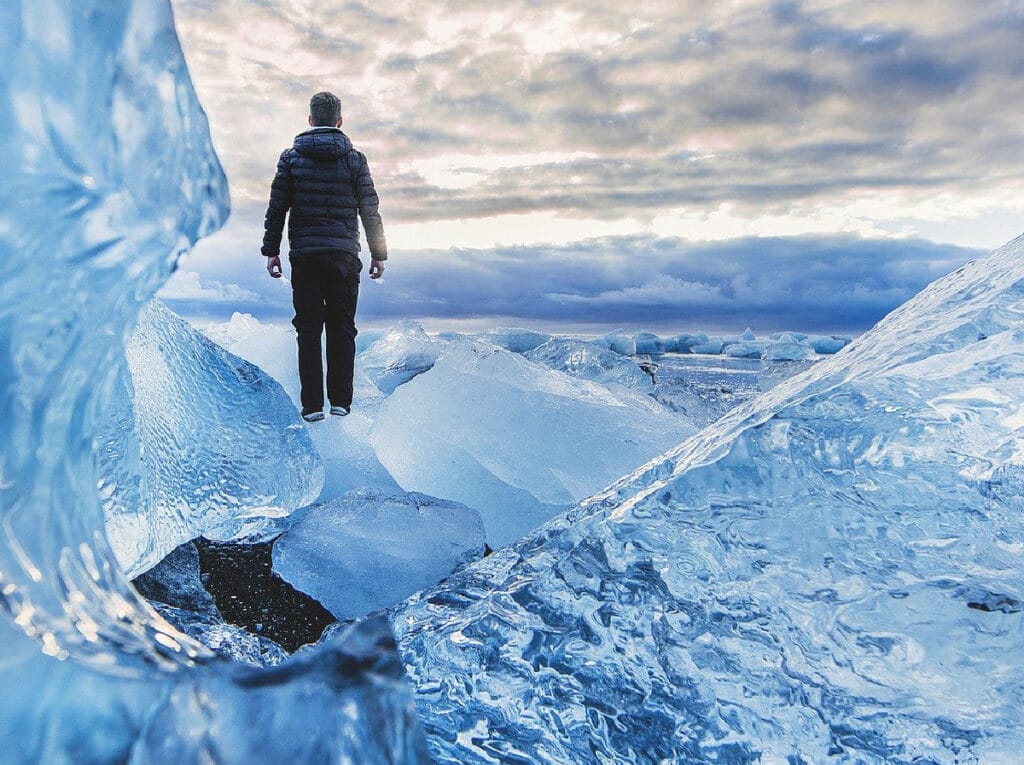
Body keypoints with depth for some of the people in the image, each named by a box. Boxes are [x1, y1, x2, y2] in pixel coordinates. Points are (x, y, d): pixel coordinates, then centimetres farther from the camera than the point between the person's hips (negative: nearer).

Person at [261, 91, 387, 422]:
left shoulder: (291, 157, 4)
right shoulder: (354, 158, 2)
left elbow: (276, 208, 3)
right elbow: (370, 211, 2)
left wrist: (271, 250, 9)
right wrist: (379, 253, 9)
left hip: (304, 255, 0)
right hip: (344, 255, 0)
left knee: (308, 329, 5)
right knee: (341, 328, 8)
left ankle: (312, 405, 3)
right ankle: (341, 401, 8)